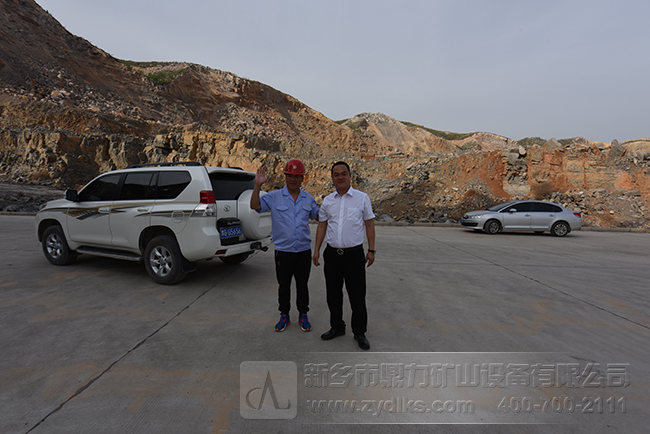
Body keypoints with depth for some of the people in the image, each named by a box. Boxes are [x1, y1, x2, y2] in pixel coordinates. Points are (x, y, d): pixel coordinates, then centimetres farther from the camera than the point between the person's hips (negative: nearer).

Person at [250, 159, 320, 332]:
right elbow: (255, 206, -8)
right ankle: (284, 315, 30)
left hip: (304, 250, 2)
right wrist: (258, 185, -18)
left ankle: (303, 315, 30)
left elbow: (318, 216, 18)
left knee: (302, 285, 13)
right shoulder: (274, 197, -1)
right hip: (283, 251, -1)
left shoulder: (308, 199, 7)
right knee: (284, 285, 12)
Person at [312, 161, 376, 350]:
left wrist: (371, 250, -1)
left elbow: (369, 224, 2)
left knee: (357, 296, 5)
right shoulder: (327, 200, 8)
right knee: (333, 294, 13)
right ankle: (337, 327, 33)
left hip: (354, 253, -3)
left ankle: (359, 332, 24)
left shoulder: (362, 198, 0)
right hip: (332, 253, 3)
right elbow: (322, 226, 12)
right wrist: (317, 250, 8)